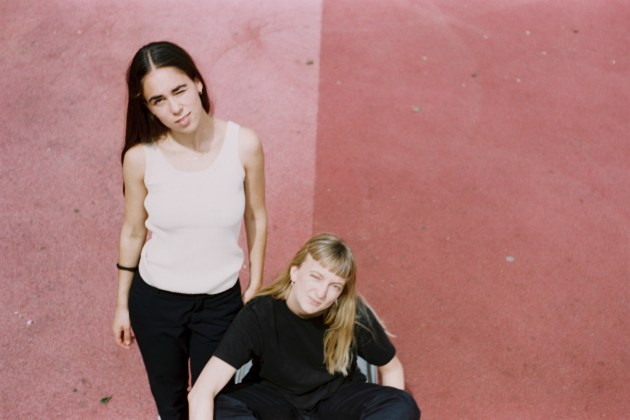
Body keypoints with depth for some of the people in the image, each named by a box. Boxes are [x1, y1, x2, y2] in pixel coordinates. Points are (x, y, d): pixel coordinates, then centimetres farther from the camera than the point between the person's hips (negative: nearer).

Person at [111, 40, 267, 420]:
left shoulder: (244, 144, -18)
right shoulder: (141, 157, -17)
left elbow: (256, 217, -4)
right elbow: (133, 231, -3)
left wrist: (256, 284, 4)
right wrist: (122, 304, 6)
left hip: (221, 301, 0)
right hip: (155, 300, 1)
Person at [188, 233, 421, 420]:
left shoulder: (355, 316, -21)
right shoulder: (259, 314, -26)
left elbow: (392, 369, -1)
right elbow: (201, 394, -33)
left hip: (335, 397, 2)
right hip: (275, 397, -1)